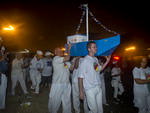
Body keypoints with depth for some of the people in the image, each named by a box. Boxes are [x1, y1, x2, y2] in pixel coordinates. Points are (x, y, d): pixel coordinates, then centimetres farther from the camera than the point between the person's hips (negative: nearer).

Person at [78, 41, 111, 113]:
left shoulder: (96, 59, 8)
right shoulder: (85, 60, -14)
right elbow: (81, 77, -15)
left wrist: (107, 61, 12)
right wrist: (81, 91, -16)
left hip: (99, 87, 7)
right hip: (90, 89, -7)